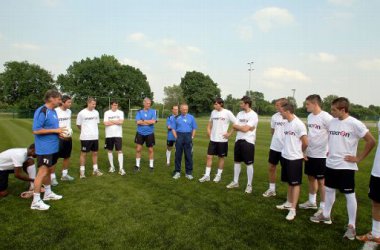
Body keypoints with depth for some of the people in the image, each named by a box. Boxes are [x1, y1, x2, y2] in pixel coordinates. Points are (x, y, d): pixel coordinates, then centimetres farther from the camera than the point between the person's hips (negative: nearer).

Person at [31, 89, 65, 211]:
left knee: (48, 170, 19)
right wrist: (55, 130, -20)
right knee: (42, 172, -6)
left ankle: (48, 193, 33)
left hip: (53, 147, 9)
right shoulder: (41, 112, -18)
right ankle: (36, 201, 3)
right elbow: (36, 130, -22)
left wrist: (59, 132, 3)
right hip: (44, 148, -9)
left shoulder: (53, 111, 10)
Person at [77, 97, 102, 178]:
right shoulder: (82, 113, -9)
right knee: (84, 153, 3)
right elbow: (78, 125, 0)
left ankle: (95, 170, 21)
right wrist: (85, 131, 9)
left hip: (95, 137, 5)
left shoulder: (96, 112, 5)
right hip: (85, 137, -5)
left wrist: (95, 132, 11)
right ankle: (82, 171, 12)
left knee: (95, 153, 11)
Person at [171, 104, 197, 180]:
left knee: (189, 155, 0)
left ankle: (189, 173, 8)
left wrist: (192, 137, -2)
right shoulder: (177, 118, 8)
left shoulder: (191, 117, 9)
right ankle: (177, 172, 11)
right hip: (179, 136, 0)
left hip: (188, 136, 0)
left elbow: (194, 129, 8)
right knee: (178, 155, 2)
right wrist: (176, 137, -3)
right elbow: (173, 129, 7)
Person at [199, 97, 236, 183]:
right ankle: (207, 175, 11)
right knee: (209, 156, 3)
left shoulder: (227, 113, -11)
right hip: (213, 139, 5)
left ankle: (219, 175, 21)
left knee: (221, 157, 8)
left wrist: (229, 133, -11)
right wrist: (208, 130, 10)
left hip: (222, 140, -5)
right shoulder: (213, 112, 6)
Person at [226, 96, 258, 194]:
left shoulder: (253, 115, -13)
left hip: (248, 142, -7)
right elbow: (234, 126, 2)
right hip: (238, 140, 7)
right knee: (237, 161, 13)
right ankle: (235, 182, 26)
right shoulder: (240, 113, 9)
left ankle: (249, 185, 14)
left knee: (249, 163, 3)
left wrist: (238, 126, -4)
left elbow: (245, 129, -20)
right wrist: (243, 127, -13)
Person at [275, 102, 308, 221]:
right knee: (289, 182, 19)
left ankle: (293, 209, 9)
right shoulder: (287, 123, 7)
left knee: (295, 183, 3)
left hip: (295, 158, -8)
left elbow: (305, 142, -13)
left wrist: (298, 152, 2)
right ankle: (289, 203, 33)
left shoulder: (299, 124, -17)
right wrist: (287, 151, 15)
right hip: (285, 156, 8)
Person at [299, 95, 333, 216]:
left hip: (321, 155, -7)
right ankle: (312, 201, 33)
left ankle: (323, 207, 17)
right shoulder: (310, 116, 8)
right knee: (311, 177, 17)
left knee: (321, 181, 3)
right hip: (310, 154, 8)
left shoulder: (326, 117, -17)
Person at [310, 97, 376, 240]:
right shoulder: (332, 122, 4)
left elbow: (371, 141, -13)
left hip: (346, 166, -7)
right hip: (331, 164, 7)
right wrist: (330, 151, 11)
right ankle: (326, 216, 35)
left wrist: (358, 158, -12)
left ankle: (351, 226, 15)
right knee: (329, 190, 18)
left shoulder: (354, 124, -15)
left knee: (349, 195, 3)